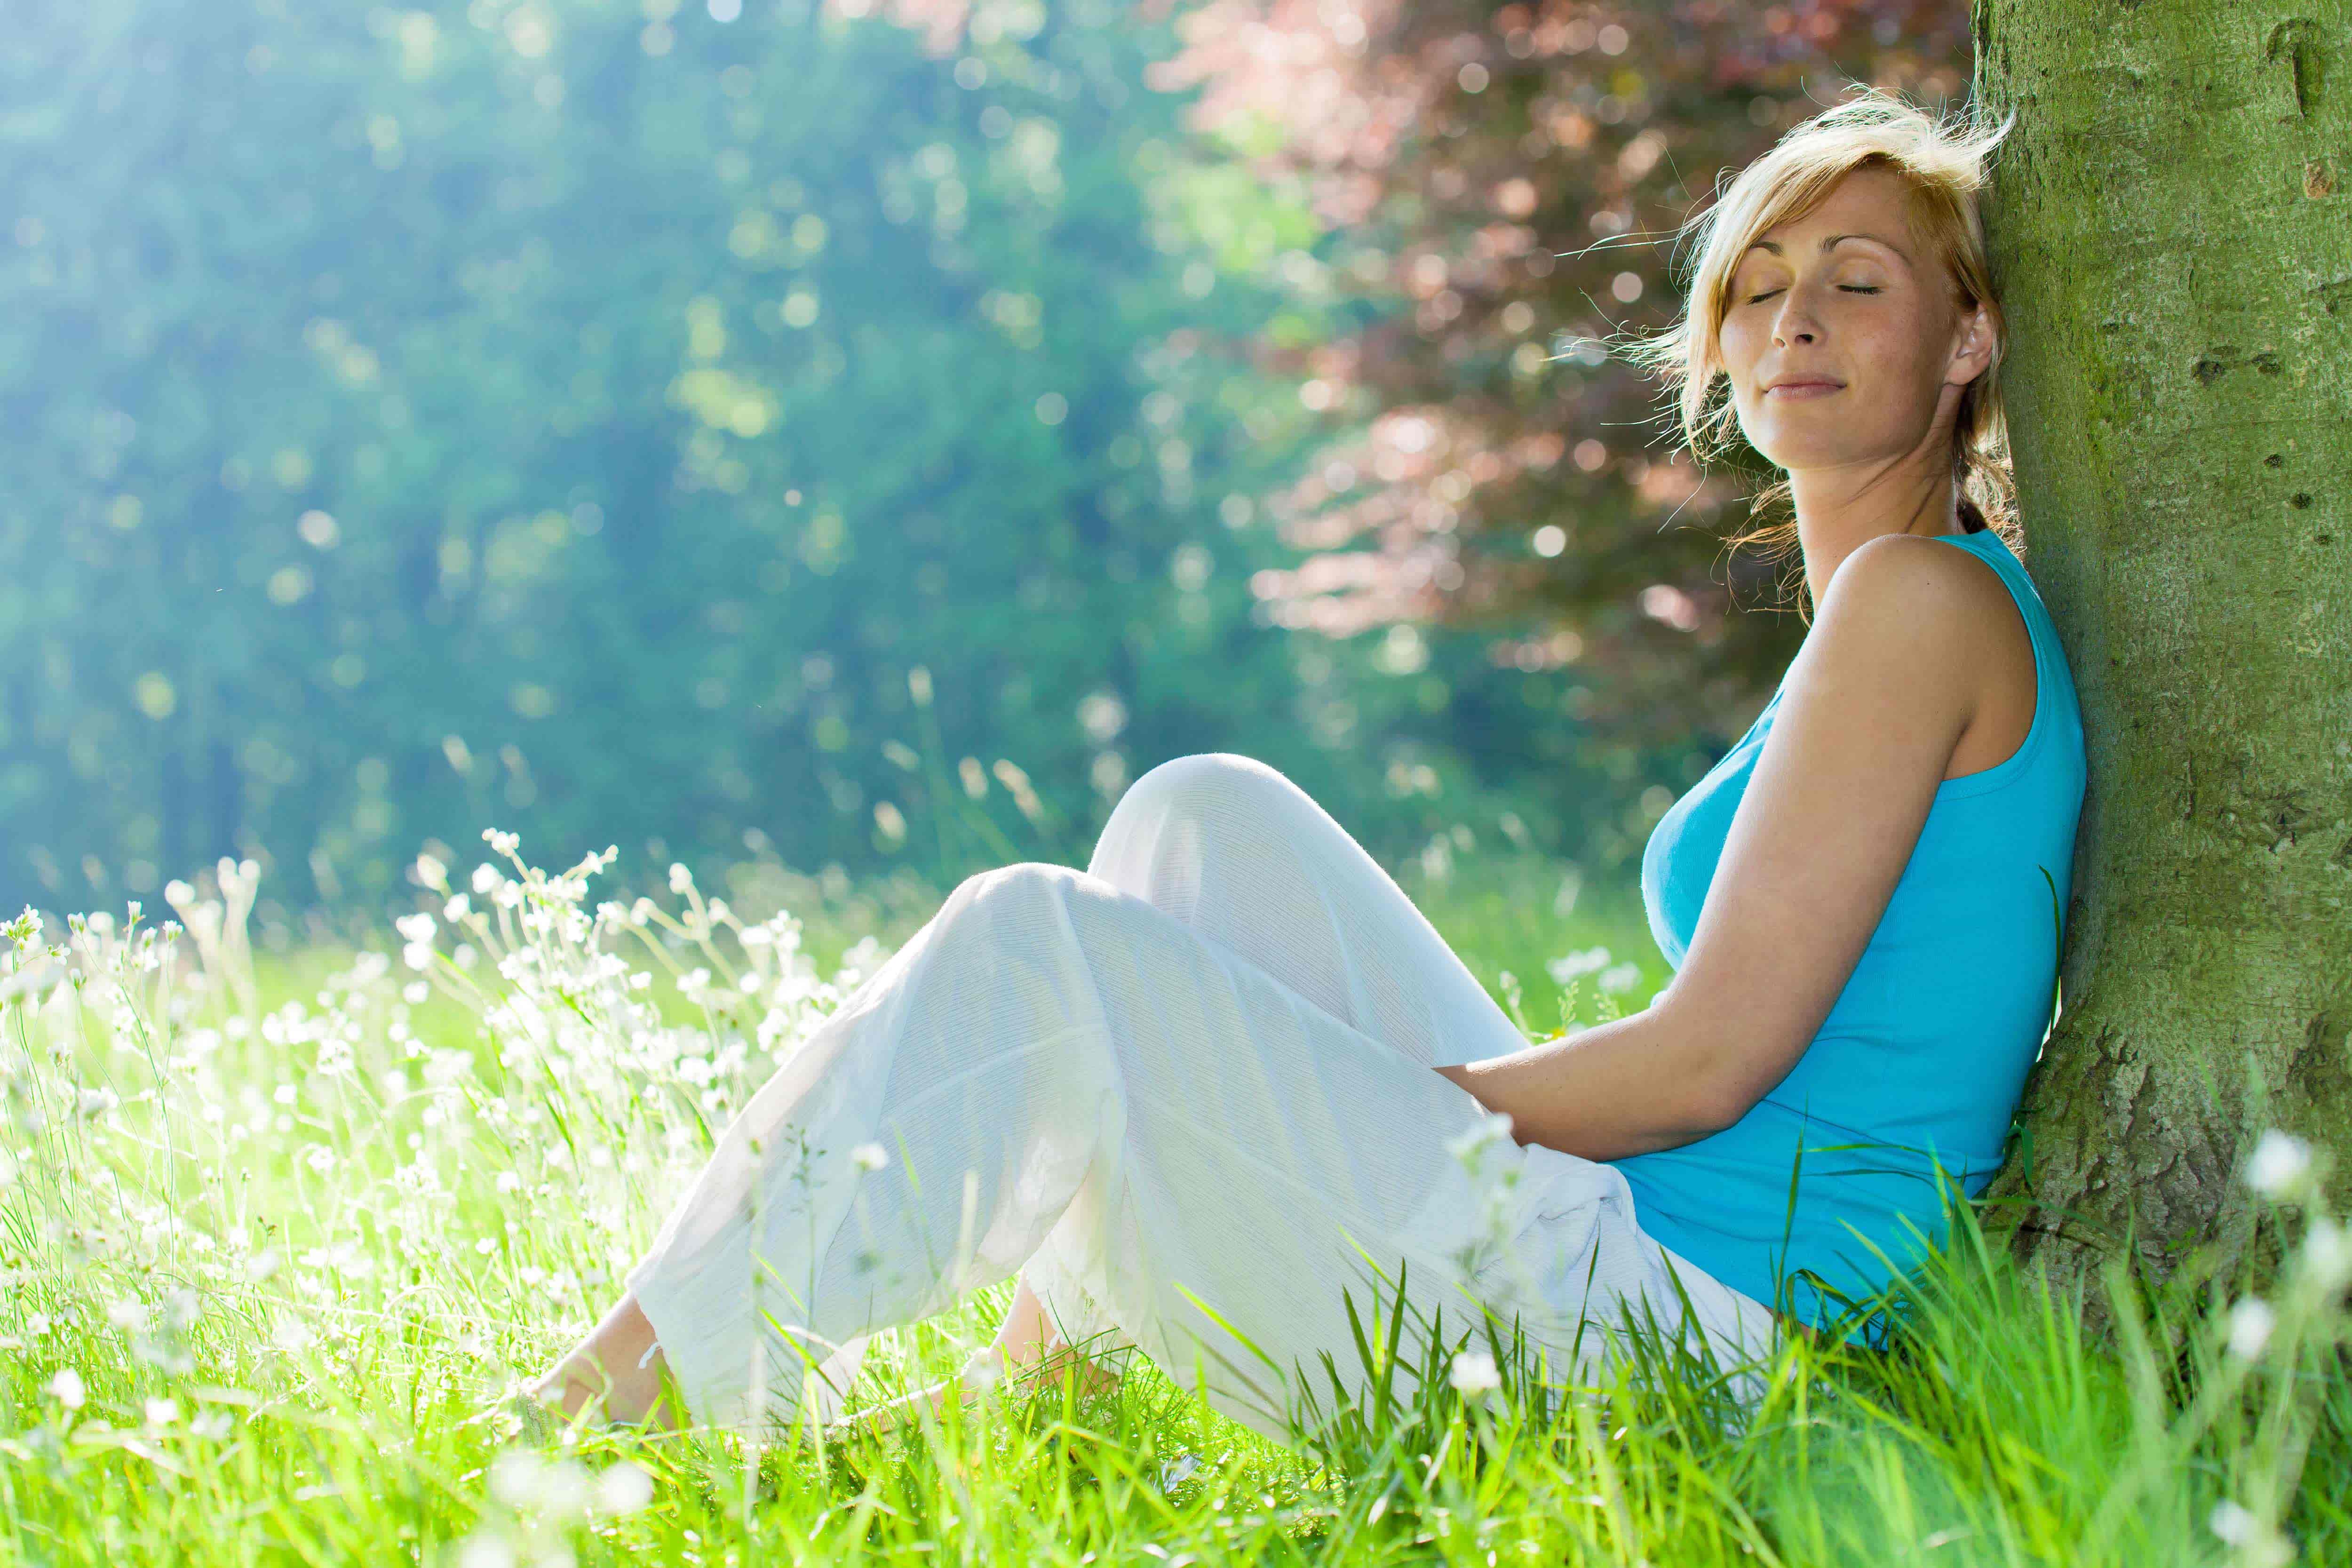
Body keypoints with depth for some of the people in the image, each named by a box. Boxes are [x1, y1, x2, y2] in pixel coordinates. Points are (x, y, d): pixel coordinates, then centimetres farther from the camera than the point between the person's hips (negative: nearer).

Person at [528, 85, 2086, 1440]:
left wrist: (1389, 1108, -3)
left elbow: (1713, 1057, -15)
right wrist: (1358, 1103, 14)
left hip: (1670, 1322, -9)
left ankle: (636, 1399, -4)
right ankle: (1035, 1392, 9)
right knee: (1209, 822, 10)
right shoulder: (1881, 616, 19)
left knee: (1038, 947, -11)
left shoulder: (1924, 598, -10)